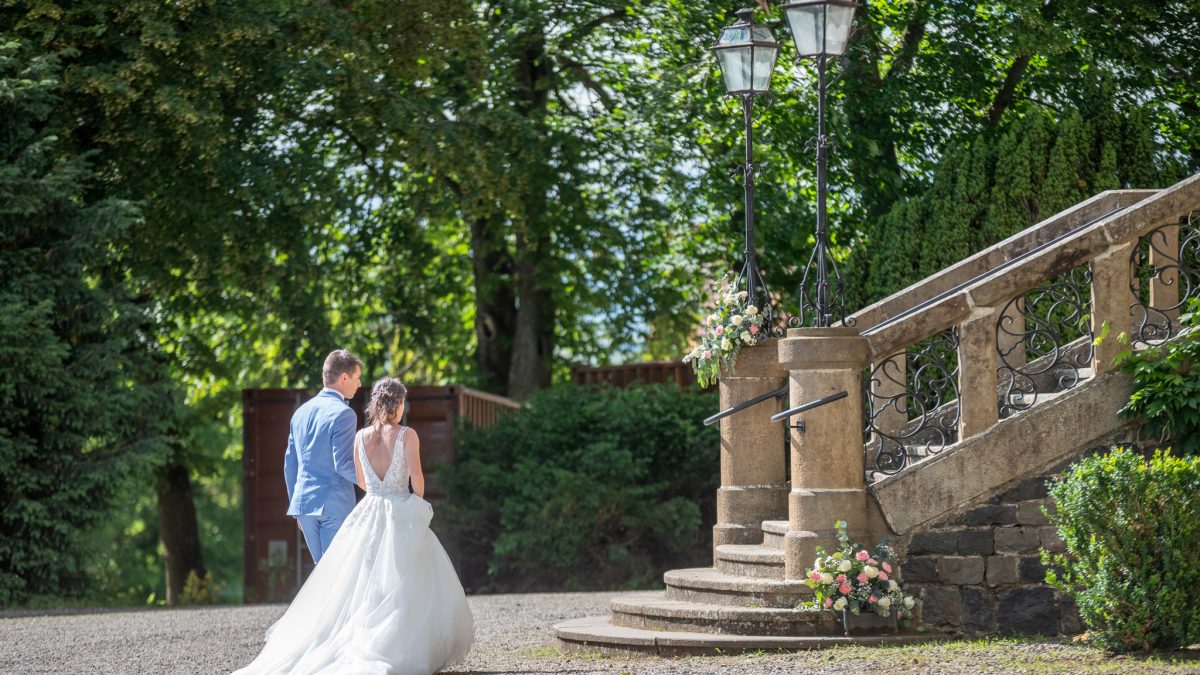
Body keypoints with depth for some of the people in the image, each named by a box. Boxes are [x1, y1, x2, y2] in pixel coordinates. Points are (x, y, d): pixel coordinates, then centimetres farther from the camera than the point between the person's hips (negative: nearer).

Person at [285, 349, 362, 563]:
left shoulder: (301, 411, 13)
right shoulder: (343, 413, -11)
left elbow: (290, 463, 18)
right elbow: (343, 464, -18)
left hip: (303, 504, 7)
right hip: (335, 505, -7)